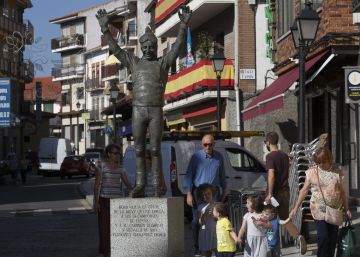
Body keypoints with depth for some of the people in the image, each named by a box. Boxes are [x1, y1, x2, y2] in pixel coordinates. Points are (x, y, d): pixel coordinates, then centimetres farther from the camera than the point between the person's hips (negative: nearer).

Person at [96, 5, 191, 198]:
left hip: (156, 112, -2)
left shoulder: (163, 63, 7)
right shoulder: (134, 63, 13)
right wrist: (105, 29, -2)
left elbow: (177, 46, -6)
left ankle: (157, 187, 1)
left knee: (155, 150, -3)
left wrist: (183, 25, -18)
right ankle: (140, 186, 9)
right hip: (138, 111, 2)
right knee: (139, 150, 4)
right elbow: (115, 49, 8)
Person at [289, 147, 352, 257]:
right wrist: (295, 208, -2)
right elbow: (304, 190, 1)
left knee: (333, 237, 7)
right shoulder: (312, 172, -3)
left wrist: (346, 209, 8)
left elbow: (342, 191, 9)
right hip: (319, 210, -2)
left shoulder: (337, 172, 1)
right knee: (323, 236, -10)